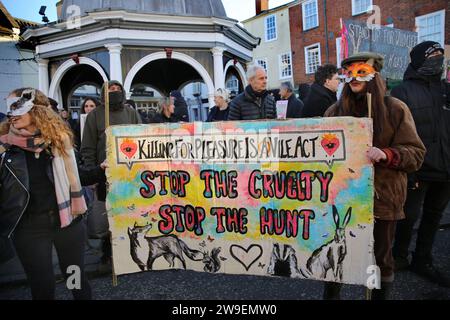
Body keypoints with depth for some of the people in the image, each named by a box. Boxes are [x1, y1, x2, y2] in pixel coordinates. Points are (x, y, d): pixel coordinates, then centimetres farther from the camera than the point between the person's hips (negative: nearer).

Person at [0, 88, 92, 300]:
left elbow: (73, 174, 3)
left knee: (76, 278, 14)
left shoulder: (58, 137, -4)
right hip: (28, 226, 0)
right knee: (41, 285, 11)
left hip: (67, 220, 0)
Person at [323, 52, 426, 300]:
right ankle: (330, 295, 30)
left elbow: (416, 153, -6)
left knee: (381, 258, 10)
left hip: (381, 197, -2)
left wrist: (386, 155, -24)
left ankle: (380, 296, 33)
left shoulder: (395, 109, -2)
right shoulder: (335, 111, 7)